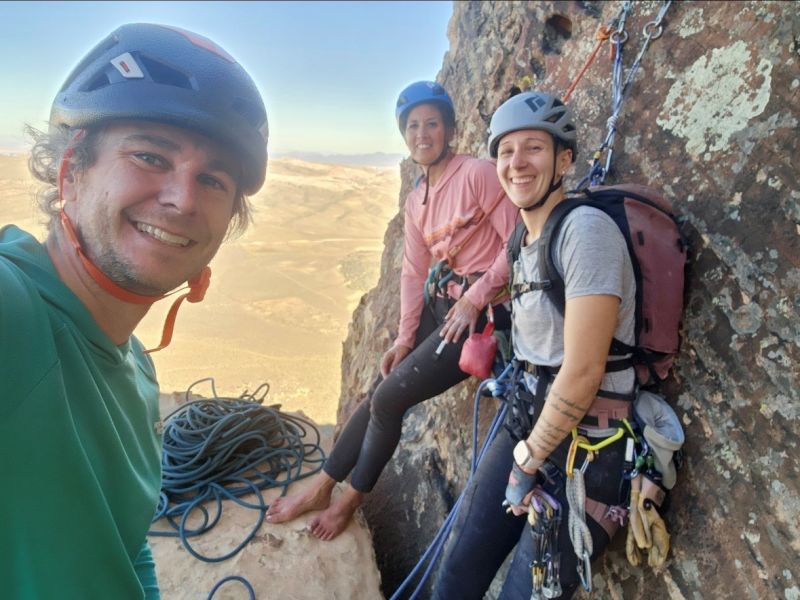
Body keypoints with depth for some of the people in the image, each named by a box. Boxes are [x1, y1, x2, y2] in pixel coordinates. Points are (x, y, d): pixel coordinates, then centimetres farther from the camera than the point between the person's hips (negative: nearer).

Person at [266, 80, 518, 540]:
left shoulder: (477, 174, -11)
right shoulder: (416, 200, 12)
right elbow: (414, 272, 8)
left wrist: (475, 298, -17)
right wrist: (405, 338, 2)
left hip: (484, 311, -7)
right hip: (441, 307, 7)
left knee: (390, 398, -8)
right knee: (384, 394, 4)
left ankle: (350, 500, 16)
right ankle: (321, 489, 20)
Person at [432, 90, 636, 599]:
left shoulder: (585, 228, -19)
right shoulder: (526, 238, 7)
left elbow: (582, 372, -22)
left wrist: (528, 461, -10)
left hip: (586, 446, -7)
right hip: (528, 423, 7)